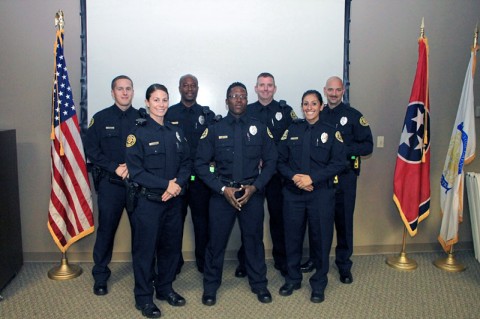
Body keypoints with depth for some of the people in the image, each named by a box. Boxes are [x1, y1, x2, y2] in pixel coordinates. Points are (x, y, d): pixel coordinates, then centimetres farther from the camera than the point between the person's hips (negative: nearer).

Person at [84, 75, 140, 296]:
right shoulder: (101, 118, 3)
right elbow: (91, 150, -2)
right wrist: (115, 168, -12)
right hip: (110, 183, 0)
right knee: (106, 229, 6)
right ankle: (100, 277, 20)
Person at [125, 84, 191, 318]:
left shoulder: (175, 132, 9)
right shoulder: (138, 134, -6)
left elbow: (186, 163, 7)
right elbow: (136, 171, -12)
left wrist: (178, 184, -13)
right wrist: (166, 184, -18)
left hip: (174, 200, 5)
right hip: (148, 201, -5)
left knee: (172, 246, 13)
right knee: (145, 249, 3)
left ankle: (165, 288, 32)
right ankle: (143, 298, 18)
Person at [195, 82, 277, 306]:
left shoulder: (260, 129, 4)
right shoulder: (214, 130, 1)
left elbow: (270, 161, 5)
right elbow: (201, 164, -2)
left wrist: (254, 187, -8)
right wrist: (222, 188, -11)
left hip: (252, 193, 1)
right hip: (222, 193, 0)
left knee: (254, 239, 10)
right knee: (216, 241, 6)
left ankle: (259, 284, 28)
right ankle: (210, 286, 24)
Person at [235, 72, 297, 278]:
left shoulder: (286, 111, 4)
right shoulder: (246, 112, 6)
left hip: (277, 173, 0)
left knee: (278, 216, 7)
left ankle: (281, 259, 22)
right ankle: (245, 260, 19)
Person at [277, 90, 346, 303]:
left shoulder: (331, 132, 2)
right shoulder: (292, 130, 8)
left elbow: (338, 163, -7)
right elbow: (280, 160, 5)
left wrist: (312, 178, -15)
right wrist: (294, 176, -13)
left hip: (321, 193, -2)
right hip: (293, 192, 2)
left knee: (321, 237, 4)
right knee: (292, 236, 9)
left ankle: (319, 284, 22)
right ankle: (292, 279, 27)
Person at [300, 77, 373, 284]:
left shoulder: (353, 116, -1)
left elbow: (367, 146, -6)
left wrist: (343, 149, -17)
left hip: (345, 176, -2)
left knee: (344, 220, 4)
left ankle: (344, 265, 19)